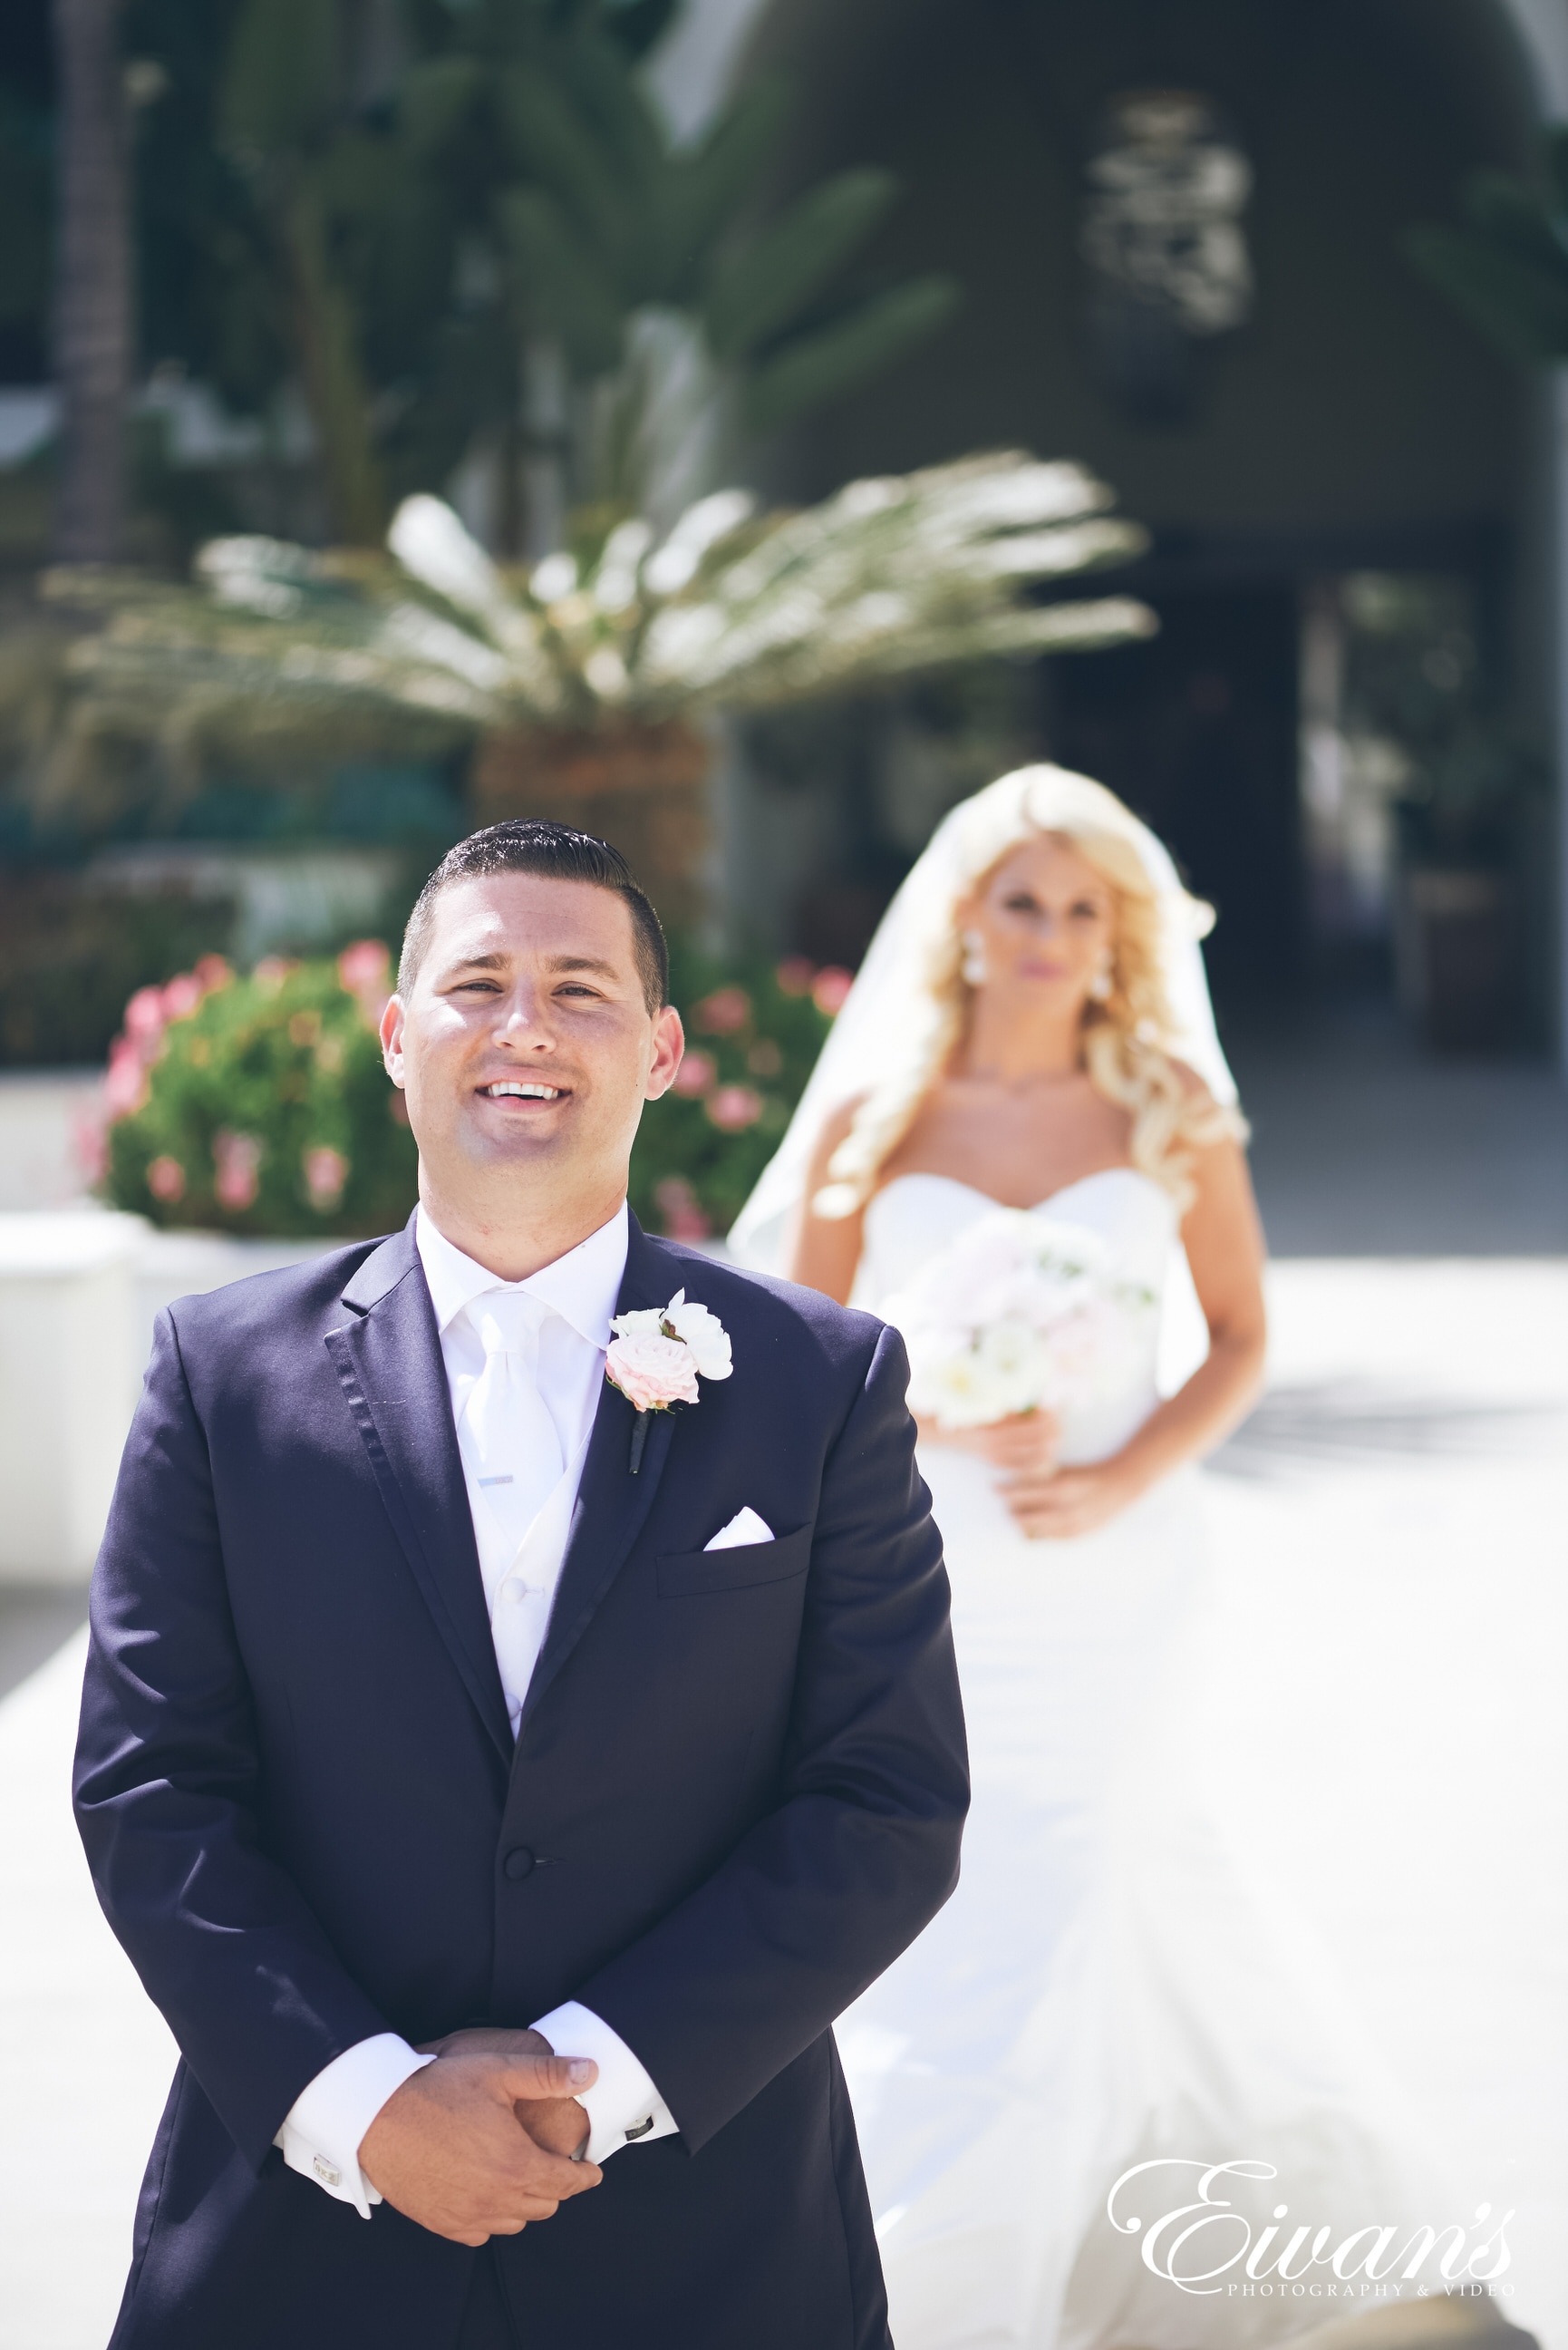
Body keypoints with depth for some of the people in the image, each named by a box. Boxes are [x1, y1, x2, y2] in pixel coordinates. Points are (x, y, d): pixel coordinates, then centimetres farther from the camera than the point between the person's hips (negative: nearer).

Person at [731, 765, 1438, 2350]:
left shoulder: (1167, 1109, 1)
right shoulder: (873, 1118, 1)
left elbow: (1237, 1335, 5)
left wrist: (1124, 1479, -11)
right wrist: (943, 1415, -14)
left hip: (1097, 1581, -1)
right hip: (917, 1579, 1)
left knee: (1037, 1912, -1)